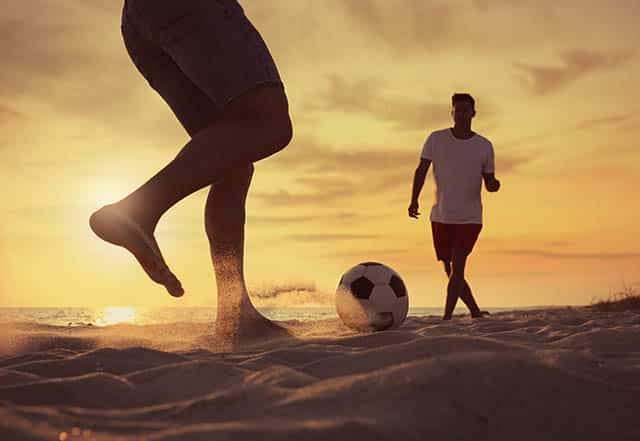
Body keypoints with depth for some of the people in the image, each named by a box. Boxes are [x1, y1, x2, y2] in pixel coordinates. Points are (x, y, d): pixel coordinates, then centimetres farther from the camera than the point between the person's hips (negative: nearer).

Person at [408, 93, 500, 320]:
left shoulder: (484, 146, 1)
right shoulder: (436, 139, 0)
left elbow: (489, 182, 7)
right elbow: (421, 170, 0)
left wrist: (494, 184, -18)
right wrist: (414, 200, -13)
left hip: (470, 218, -2)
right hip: (441, 216, 2)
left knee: (457, 267, -16)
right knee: (451, 271, 9)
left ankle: (446, 317, -13)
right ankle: (475, 311, 28)